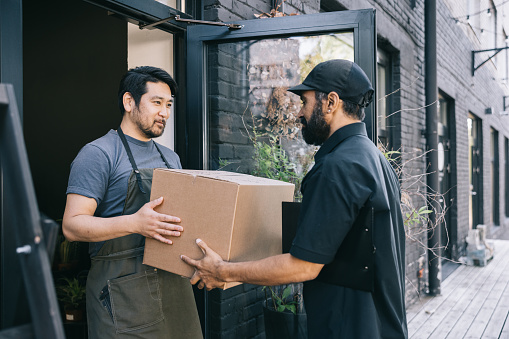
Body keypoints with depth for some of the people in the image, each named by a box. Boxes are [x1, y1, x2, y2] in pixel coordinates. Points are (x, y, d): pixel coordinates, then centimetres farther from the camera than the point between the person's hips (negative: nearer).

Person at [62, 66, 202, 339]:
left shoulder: (171, 159, 17)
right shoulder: (98, 154, -8)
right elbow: (72, 225, -15)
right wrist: (135, 223, -27)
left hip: (174, 283, 7)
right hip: (123, 292, -6)